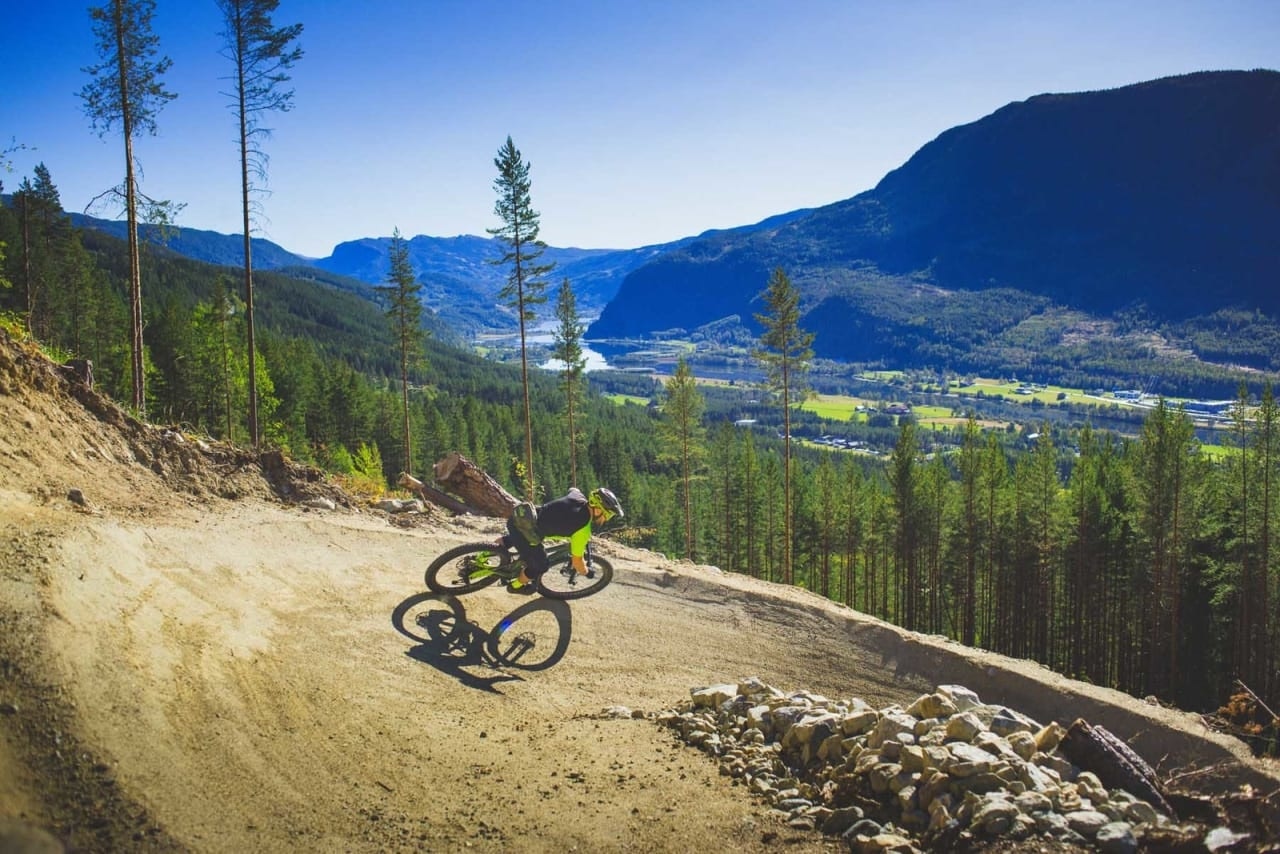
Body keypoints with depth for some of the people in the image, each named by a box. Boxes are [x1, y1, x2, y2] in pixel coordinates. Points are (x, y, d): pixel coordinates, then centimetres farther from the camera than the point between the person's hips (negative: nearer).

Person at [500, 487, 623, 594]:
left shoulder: (578, 496, 2)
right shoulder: (583, 529, -17)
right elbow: (577, 562, -6)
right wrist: (584, 571, 15)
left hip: (519, 515, 7)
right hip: (523, 531, -7)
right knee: (540, 566, 15)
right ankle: (516, 585, 37)